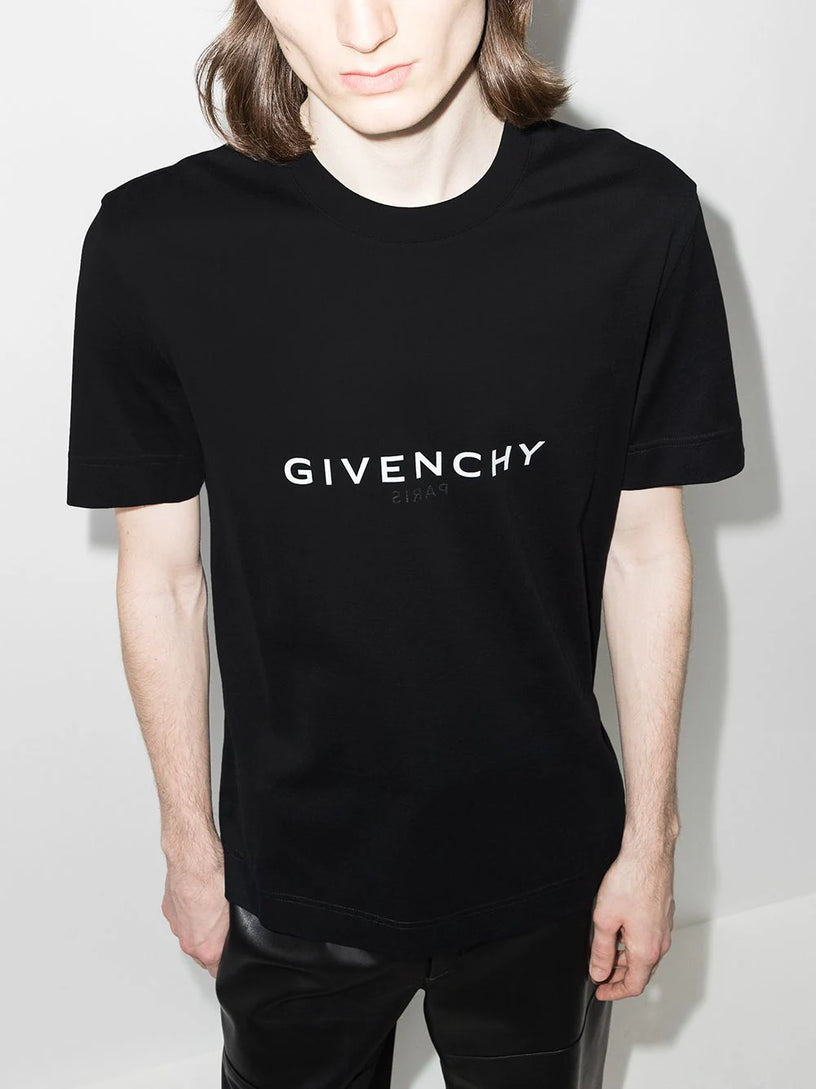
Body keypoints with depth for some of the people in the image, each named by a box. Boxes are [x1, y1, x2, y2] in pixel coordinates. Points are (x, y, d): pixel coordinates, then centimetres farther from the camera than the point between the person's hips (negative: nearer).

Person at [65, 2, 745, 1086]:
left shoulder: (635, 217, -15)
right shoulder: (157, 245, -18)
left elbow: (644, 547, -6)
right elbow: (162, 572, -7)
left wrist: (650, 837, 2)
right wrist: (191, 844, 3)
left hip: (547, 872, 1)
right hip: (297, 876, 0)